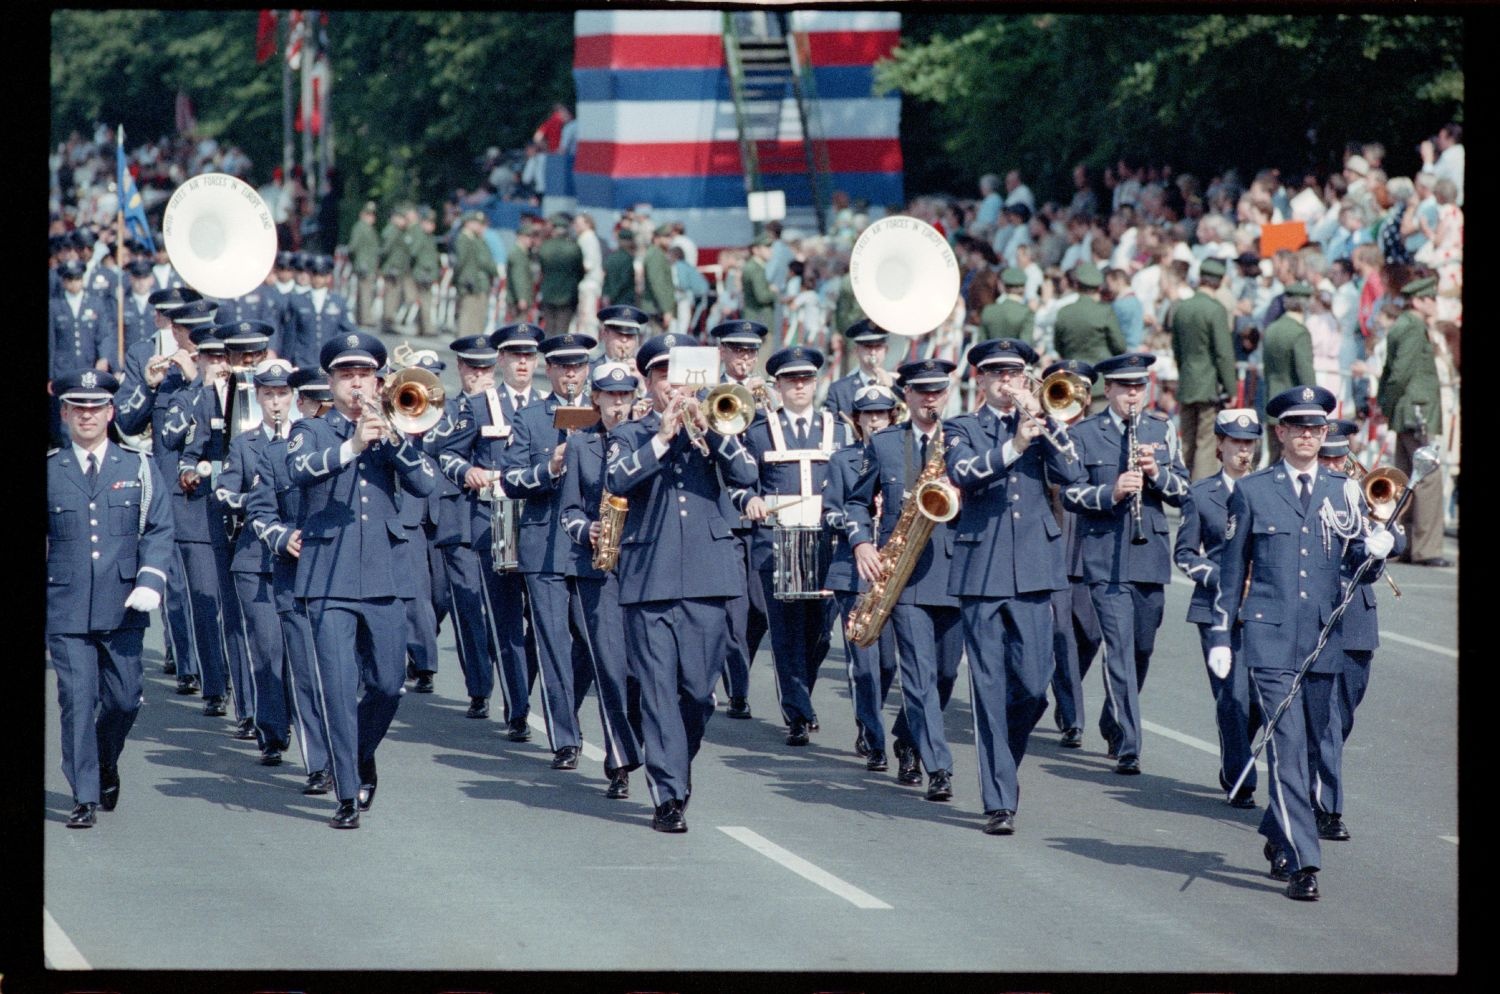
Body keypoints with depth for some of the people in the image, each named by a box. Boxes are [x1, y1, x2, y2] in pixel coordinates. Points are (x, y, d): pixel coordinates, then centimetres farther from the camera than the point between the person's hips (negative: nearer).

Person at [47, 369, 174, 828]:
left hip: (122, 606, 1)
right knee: (77, 701, -5)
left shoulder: (138, 469, 8)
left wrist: (150, 581, -10)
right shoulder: (47, 471, 7)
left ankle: (106, 763, 32)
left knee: (124, 699, 3)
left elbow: (159, 530, 4)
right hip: (65, 609, -1)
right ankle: (84, 796, 1)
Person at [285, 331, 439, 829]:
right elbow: (298, 469, -15)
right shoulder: (312, 431, 7)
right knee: (339, 685, -9)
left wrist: (393, 438, -15)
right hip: (329, 577, -3)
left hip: (384, 576, 3)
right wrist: (349, 448, -30)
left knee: (387, 685, 5)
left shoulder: (393, 431, 14)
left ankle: (361, 756, 34)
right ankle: (348, 795, -3)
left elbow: (426, 484, -1)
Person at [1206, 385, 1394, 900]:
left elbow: (1357, 560, 8)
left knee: (1312, 743, 11)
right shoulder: (1251, 491, 4)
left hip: (1324, 641, 3)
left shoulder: (1344, 491, 10)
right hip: (1271, 640, -3)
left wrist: (1376, 548, -15)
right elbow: (1232, 568, 8)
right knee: (1287, 747, -10)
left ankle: (1278, 834, 32)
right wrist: (1221, 635, 6)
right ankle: (1302, 862, -12)